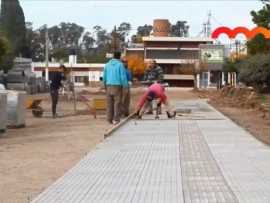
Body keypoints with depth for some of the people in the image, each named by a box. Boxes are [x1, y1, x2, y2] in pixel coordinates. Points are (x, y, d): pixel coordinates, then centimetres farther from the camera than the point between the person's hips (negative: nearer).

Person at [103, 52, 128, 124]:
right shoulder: (120, 64, -5)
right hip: (117, 86, -4)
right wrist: (126, 86, -3)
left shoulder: (107, 64, 9)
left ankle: (110, 119, 10)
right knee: (117, 103, -2)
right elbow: (123, 77, -9)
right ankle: (116, 119, -5)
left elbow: (104, 77, 12)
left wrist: (105, 86, 24)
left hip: (109, 86, 5)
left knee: (109, 103, 8)